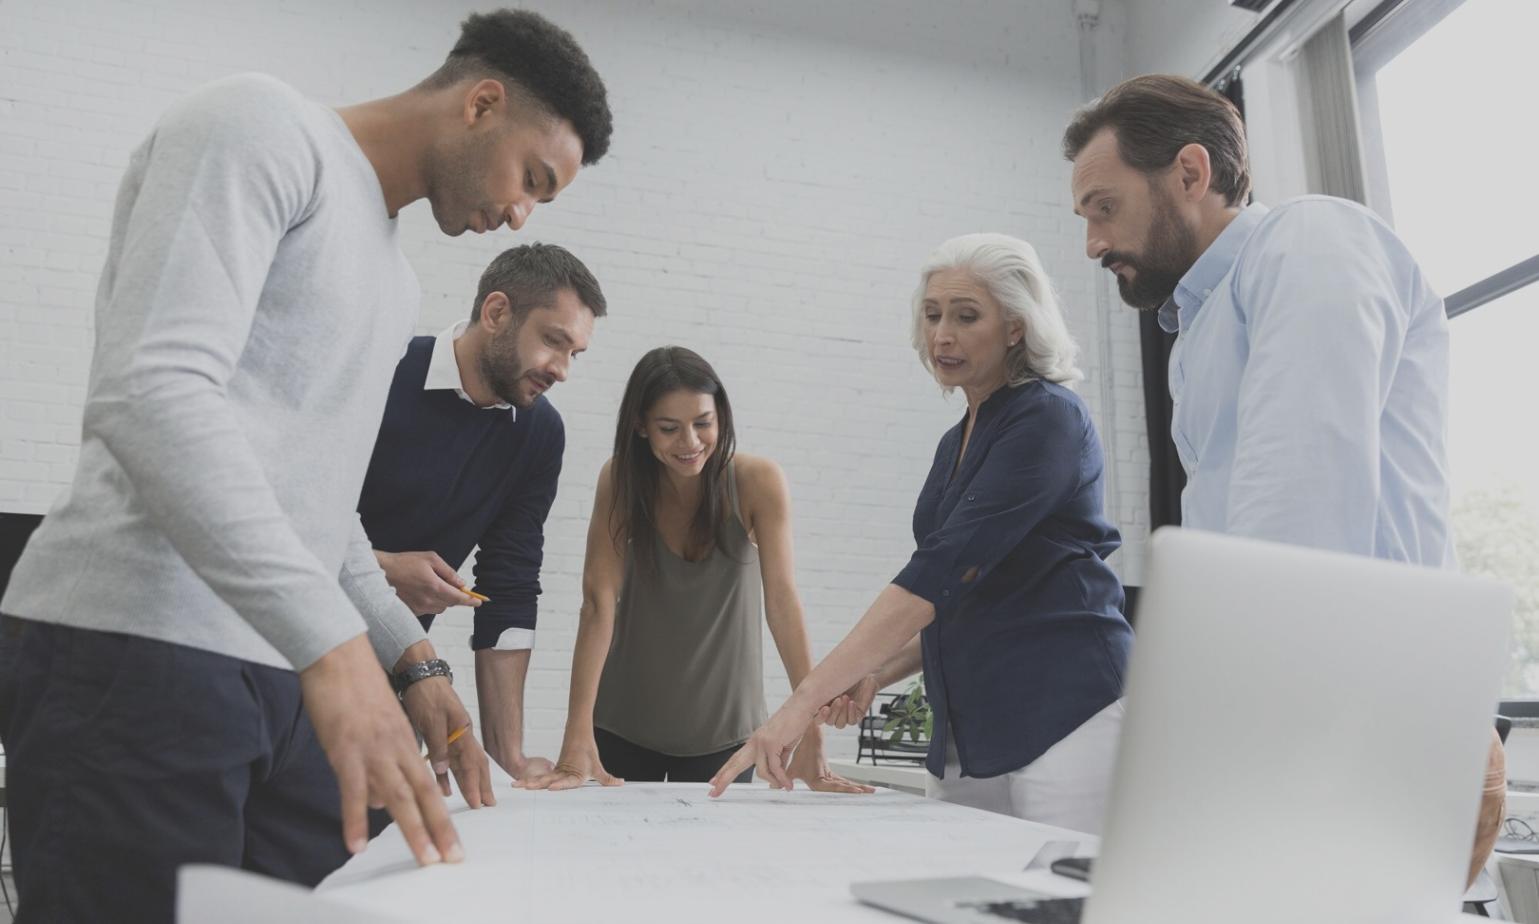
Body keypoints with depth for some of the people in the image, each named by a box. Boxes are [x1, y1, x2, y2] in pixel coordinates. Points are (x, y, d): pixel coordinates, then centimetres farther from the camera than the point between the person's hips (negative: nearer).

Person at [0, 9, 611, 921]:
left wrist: (413, 659, 13)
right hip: (134, 650, -8)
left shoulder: (395, 279, 21)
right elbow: (151, 391, -20)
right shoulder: (262, 125, -5)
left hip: (288, 674, 8)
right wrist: (334, 642, -28)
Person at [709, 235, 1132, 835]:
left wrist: (807, 697, -25)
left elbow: (944, 568, -21)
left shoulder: (1049, 419, -10)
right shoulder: (958, 442, 15)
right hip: (970, 735, 7)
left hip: (1064, 716, -7)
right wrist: (875, 674, 5)